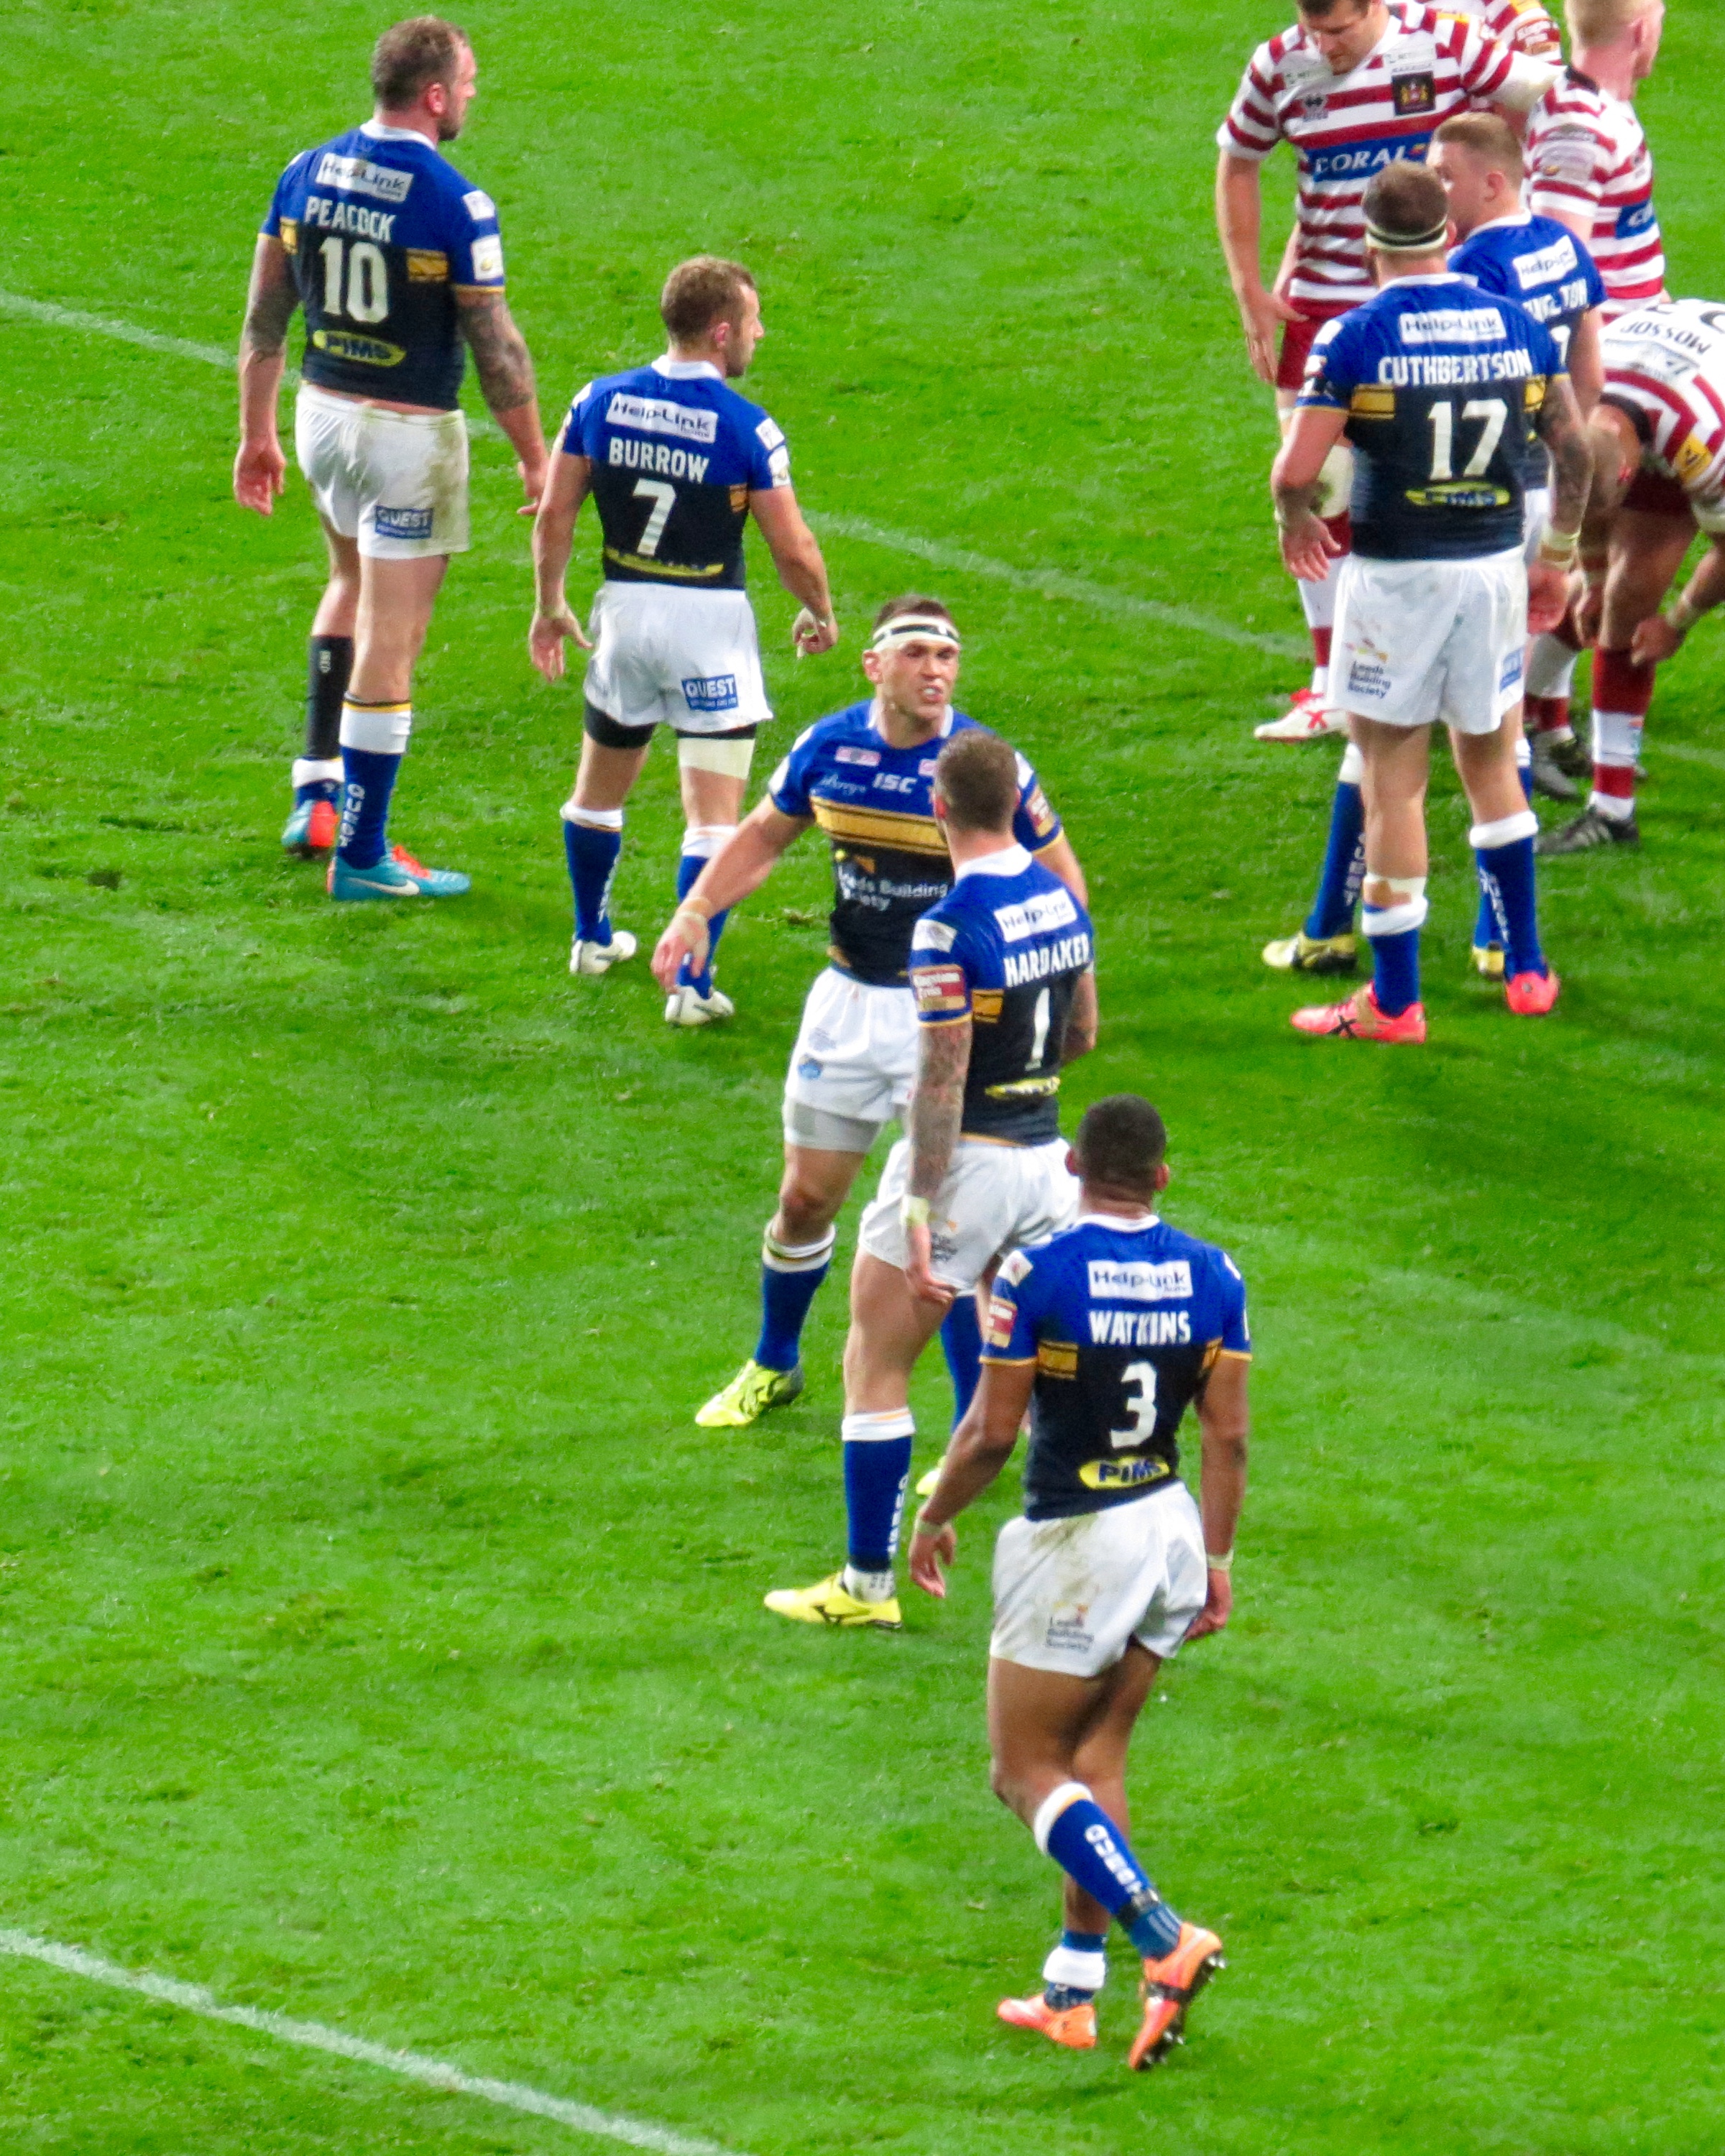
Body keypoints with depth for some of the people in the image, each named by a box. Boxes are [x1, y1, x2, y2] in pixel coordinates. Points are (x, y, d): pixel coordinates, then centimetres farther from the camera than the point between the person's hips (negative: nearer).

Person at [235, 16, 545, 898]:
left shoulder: (305, 174, -1)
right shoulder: (454, 205, -19)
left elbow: (263, 314, 6)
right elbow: (495, 346, -15)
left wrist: (257, 433, 15)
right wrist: (535, 458, -4)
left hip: (321, 414, 7)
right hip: (410, 431, -7)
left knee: (352, 586, 30)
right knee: (389, 639, 1)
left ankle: (318, 791, 27)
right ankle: (362, 856, 6)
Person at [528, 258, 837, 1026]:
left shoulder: (601, 401, -3)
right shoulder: (748, 430, -15)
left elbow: (554, 513, 1)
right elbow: (794, 550, -11)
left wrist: (549, 605, 15)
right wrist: (820, 616, 9)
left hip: (624, 612, 4)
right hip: (710, 624, -4)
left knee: (599, 790, 24)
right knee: (713, 815, -1)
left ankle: (593, 938, 40)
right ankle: (691, 983, -7)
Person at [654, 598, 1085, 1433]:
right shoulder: (830, 745, -3)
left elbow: (1060, 877, -6)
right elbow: (764, 834, 14)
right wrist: (696, 910, 0)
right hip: (850, 999, 4)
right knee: (806, 1199, 15)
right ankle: (773, 1366, 39)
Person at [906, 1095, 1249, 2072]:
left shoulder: (1037, 1276, -15)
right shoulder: (1214, 1277, 0)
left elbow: (992, 1434, -12)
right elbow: (1229, 1435, 2)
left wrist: (934, 1517, 5)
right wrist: (1218, 1562, 11)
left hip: (1074, 1542, -6)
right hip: (1172, 1525, 6)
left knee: (1028, 1771, 3)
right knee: (1098, 1754, 16)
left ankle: (1166, 1940, -16)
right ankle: (1073, 1990, 18)